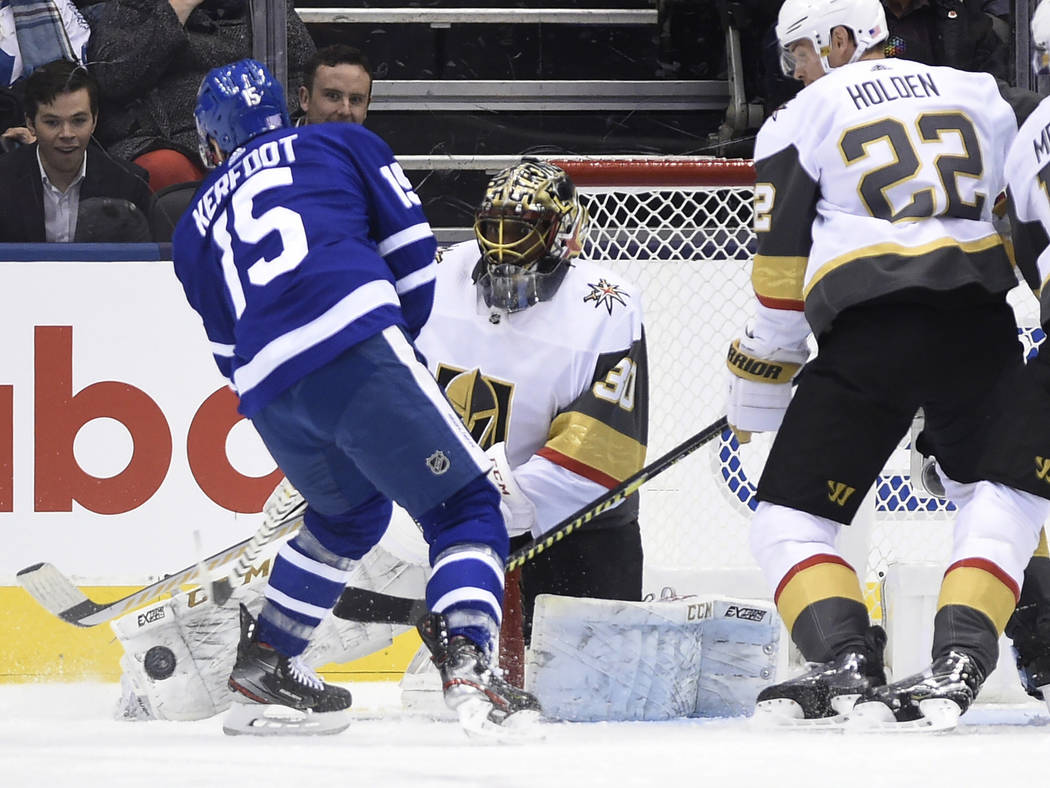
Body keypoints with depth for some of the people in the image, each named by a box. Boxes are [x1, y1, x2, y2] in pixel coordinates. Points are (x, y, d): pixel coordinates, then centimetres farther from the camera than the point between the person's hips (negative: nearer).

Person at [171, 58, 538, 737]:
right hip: (357, 341, -5)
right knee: (465, 508, -3)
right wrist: (405, 338, 26)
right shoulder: (343, 145, 23)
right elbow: (411, 246, 14)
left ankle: (262, 664, 31)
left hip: (268, 391, 5)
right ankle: (467, 662, -27)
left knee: (351, 509, 31)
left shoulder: (195, 229, 31)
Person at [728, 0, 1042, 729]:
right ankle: (959, 663, 1)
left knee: (790, 521, 7)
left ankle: (846, 663, -16)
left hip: (869, 337, -3)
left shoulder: (800, 122, 9)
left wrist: (756, 399, 16)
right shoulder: (977, 95, 19)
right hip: (979, 328, 3)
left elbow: (781, 272, 8)